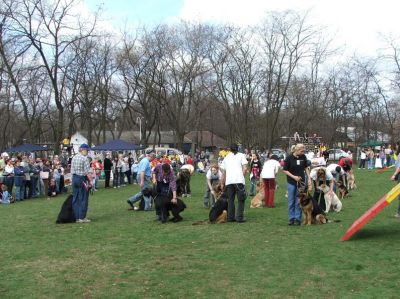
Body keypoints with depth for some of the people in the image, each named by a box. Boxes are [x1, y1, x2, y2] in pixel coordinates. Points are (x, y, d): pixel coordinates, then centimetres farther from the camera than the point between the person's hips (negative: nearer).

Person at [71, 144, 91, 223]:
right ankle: (82, 217, 2)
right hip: (82, 179, -7)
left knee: (75, 199, 10)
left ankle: (76, 217, 14)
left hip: (74, 178, 7)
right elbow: (87, 172, -16)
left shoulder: (74, 157, 10)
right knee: (83, 199, 1)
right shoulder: (84, 158, -13)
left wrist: (74, 177, 14)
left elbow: (72, 170, 10)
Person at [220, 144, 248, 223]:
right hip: (239, 180, -3)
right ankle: (240, 217, -1)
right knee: (241, 200, 3)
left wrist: (222, 184, 27)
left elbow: (223, 173, 21)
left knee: (230, 200, 12)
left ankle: (230, 217, 12)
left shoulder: (226, 157, 23)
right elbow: (245, 168, 0)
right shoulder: (241, 155, 13)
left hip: (228, 181, 3)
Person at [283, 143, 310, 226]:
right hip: (291, 182, -2)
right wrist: (294, 177, -16)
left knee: (299, 201, 3)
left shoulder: (303, 157, -1)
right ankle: (291, 218, 12)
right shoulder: (289, 158, -11)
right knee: (291, 201, 4)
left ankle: (298, 219, 8)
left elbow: (306, 168, 11)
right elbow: (285, 170, -7)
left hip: (301, 181, 2)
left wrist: (309, 178, 3)